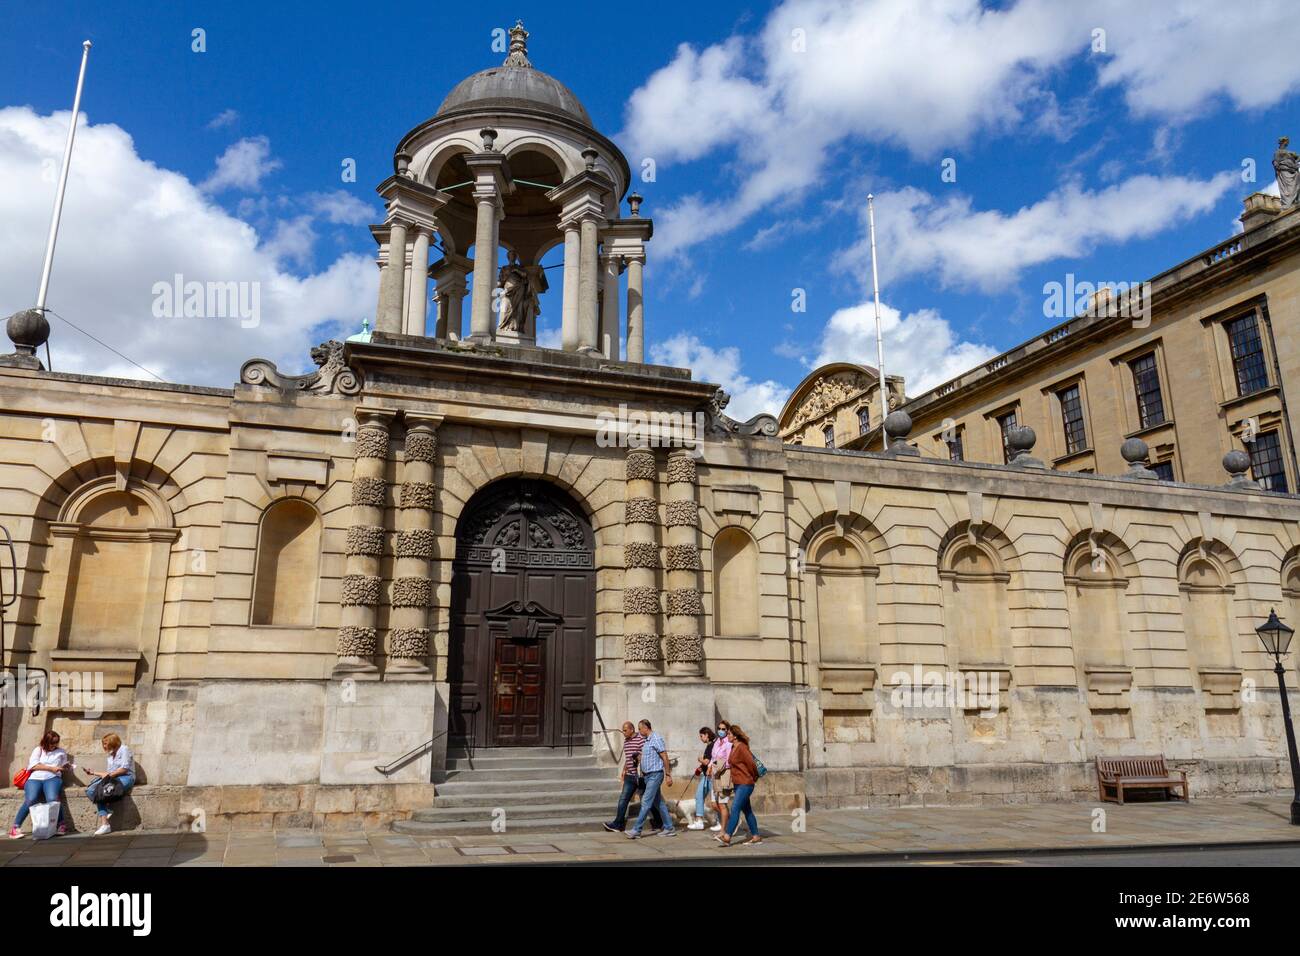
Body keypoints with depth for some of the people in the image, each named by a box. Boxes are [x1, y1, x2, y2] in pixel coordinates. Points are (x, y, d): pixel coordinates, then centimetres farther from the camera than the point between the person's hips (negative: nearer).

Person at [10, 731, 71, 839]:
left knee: (53, 799, -31)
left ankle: (62, 824, -22)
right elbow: (34, 765, 0)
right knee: (30, 800, -30)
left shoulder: (61, 751, 21)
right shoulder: (38, 750, 15)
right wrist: (51, 768, -9)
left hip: (52, 778, 0)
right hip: (35, 778, 0)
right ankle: (14, 828, -20)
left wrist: (66, 766, 0)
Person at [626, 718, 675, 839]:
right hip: (649, 775, 10)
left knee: (646, 802, -9)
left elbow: (665, 758, -15)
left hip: (655, 775, -10)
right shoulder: (647, 740, 14)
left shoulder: (656, 739, -14)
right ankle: (669, 828, 17)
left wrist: (668, 775, -15)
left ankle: (636, 830, -9)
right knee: (659, 803, 12)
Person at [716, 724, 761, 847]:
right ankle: (756, 837, 19)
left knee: (735, 808, -14)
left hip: (745, 784, -10)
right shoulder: (733, 747, 11)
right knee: (746, 810, 13)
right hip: (738, 784, 10)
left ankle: (726, 837, -19)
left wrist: (754, 778, -3)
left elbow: (751, 764, -17)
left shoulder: (742, 747, -17)